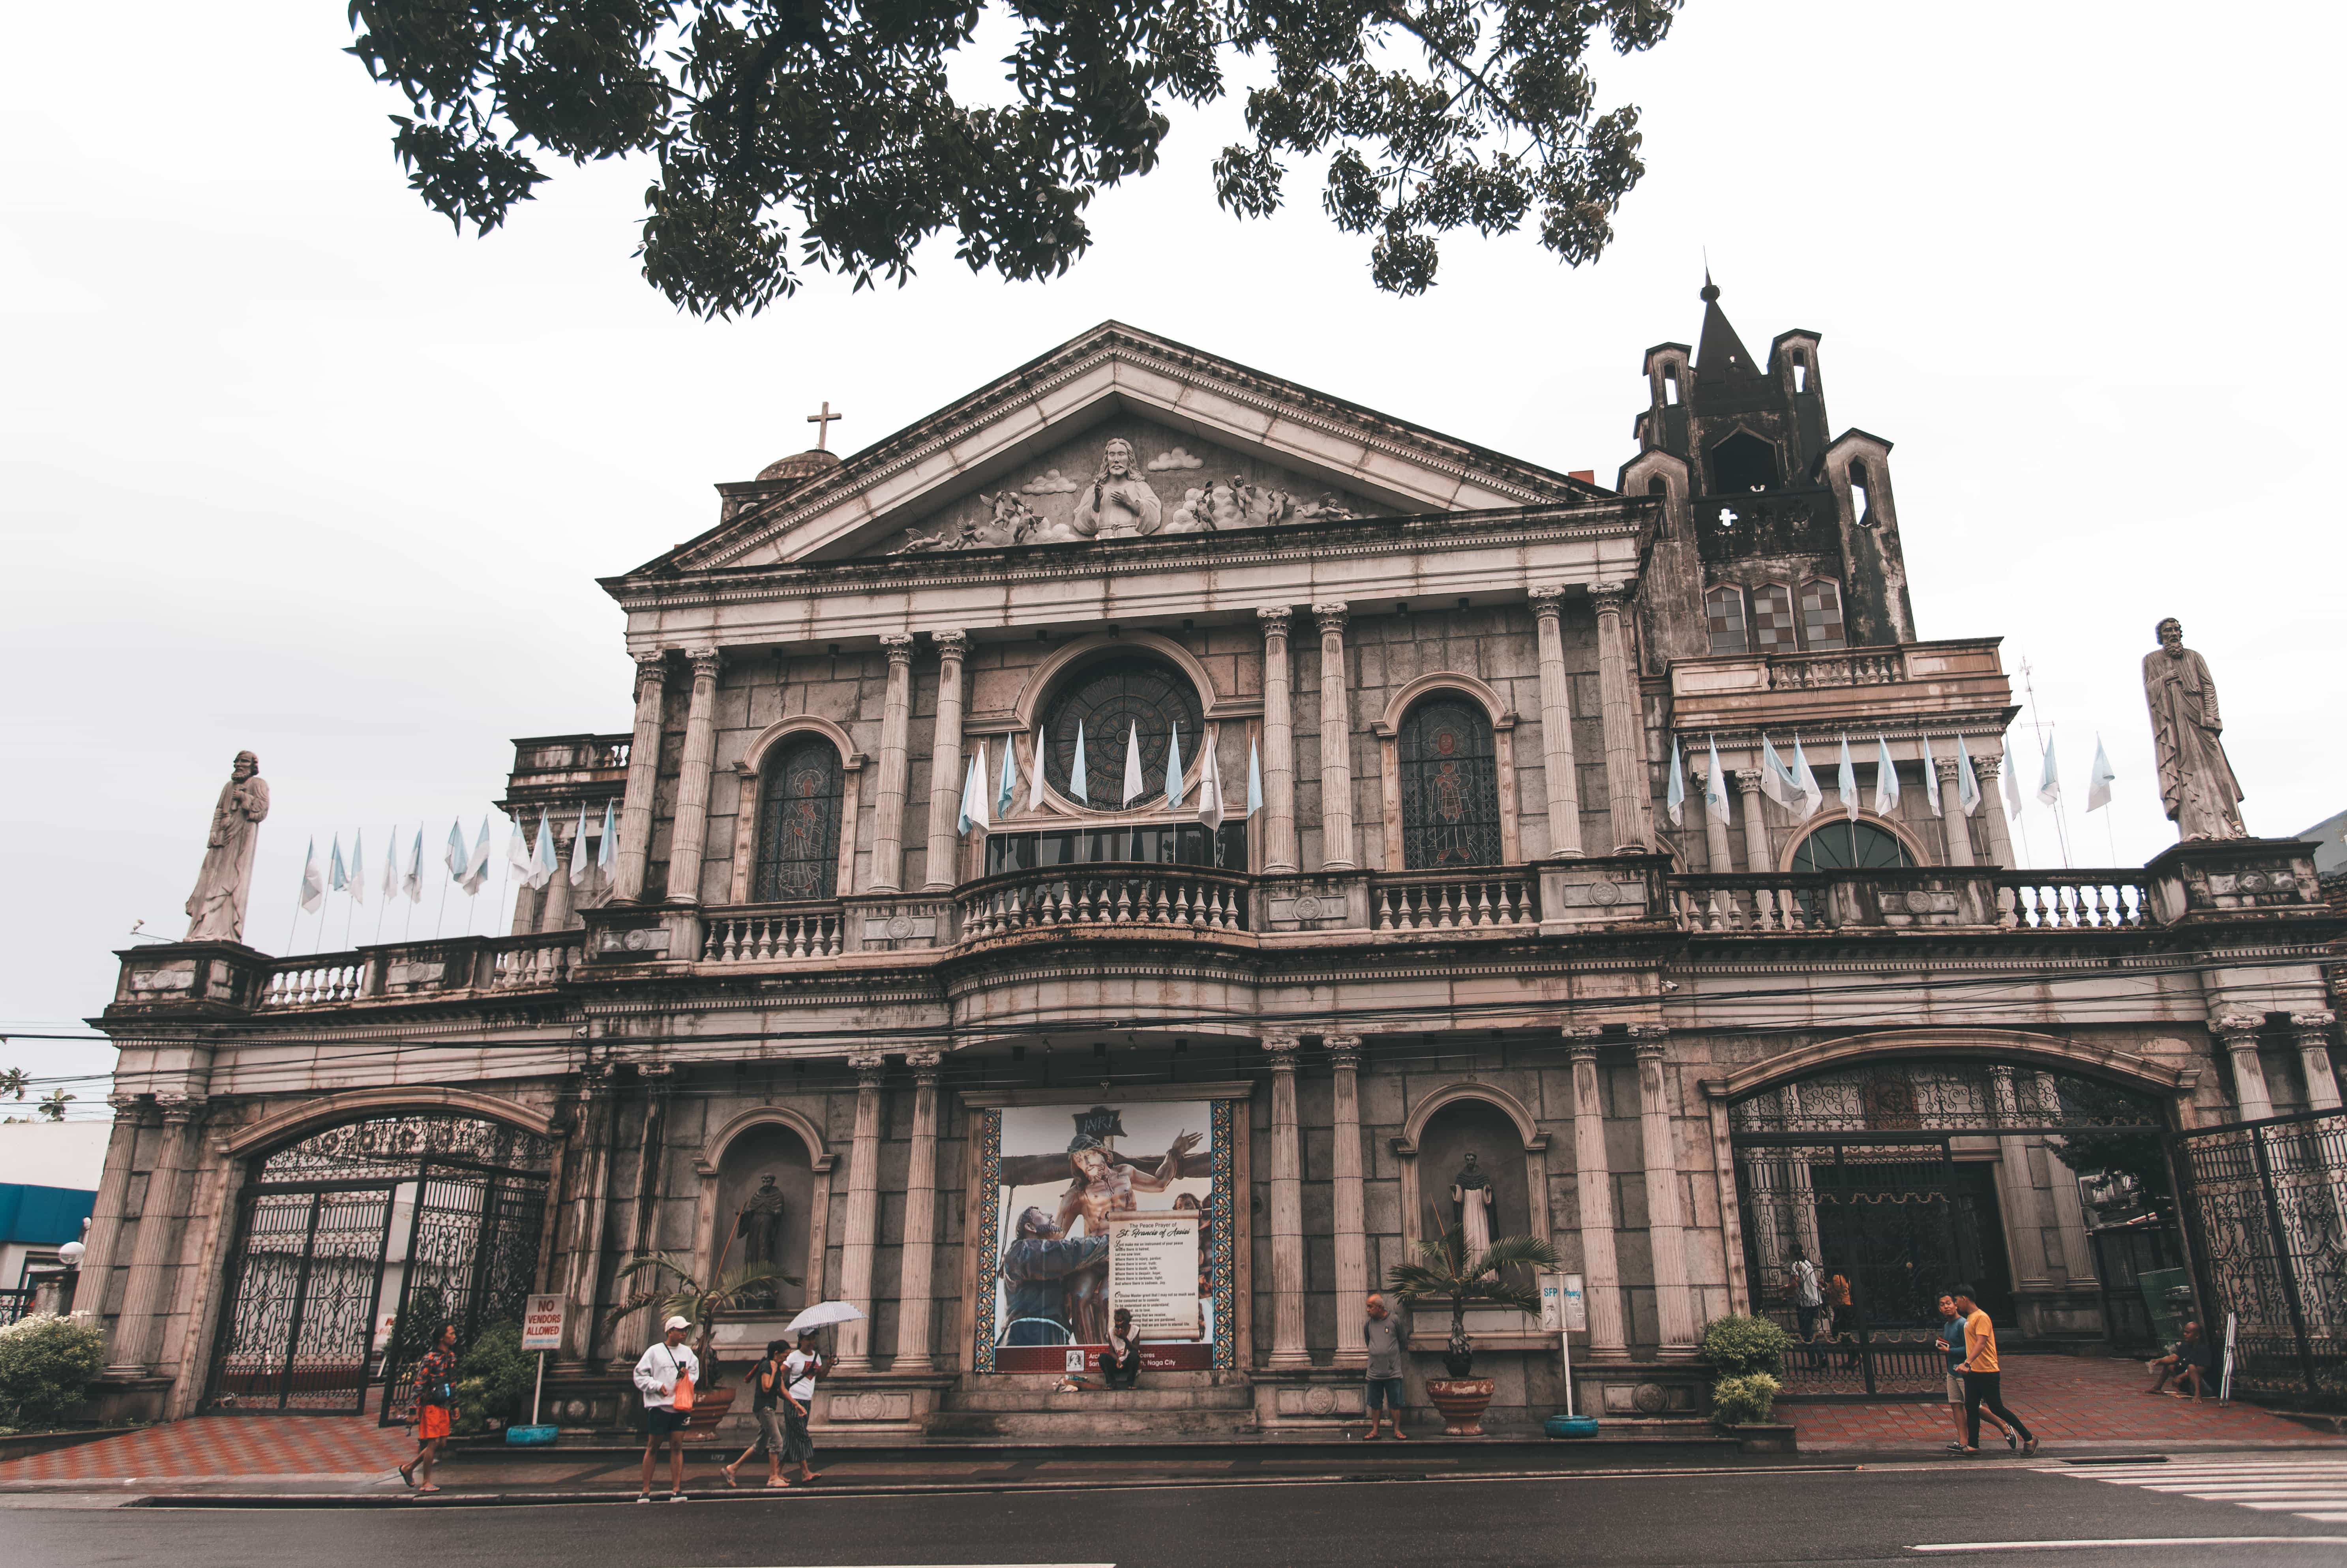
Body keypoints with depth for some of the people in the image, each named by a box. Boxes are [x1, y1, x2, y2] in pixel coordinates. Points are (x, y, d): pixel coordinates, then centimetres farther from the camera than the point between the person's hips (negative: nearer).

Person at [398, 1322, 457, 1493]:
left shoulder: (451, 1357, 12)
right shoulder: (430, 1358, -12)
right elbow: (419, 1384, -14)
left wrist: (455, 1405, 19)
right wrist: (418, 1408, -17)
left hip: (444, 1407, 8)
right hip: (431, 1406, -8)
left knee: (441, 1443, 8)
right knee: (433, 1443, -5)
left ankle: (409, 1467, 24)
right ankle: (426, 1482, 6)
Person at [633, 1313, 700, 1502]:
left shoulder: (688, 1353, 11)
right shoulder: (655, 1351, 0)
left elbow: (695, 1374, 16)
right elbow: (640, 1375, -2)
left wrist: (687, 1376, -5)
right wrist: (657, 1386, -12)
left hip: (680, 1406, 3)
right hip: (658, 1405, -3)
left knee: (677, 1447, 1)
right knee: (653, 1447, 4)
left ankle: (676, 1490, 3)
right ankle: (646, 1490, 12)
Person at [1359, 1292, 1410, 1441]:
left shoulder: (1395, 1321, -7)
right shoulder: (1368, 1324, 2)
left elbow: (1403, 1342, 6)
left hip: (1393, 1372, -3)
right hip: (1374, 1372, 3)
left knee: (1395, 1403, 4)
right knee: (1375, 1404, 8)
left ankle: (1397, 1430, 14)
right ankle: (1375, 1430, 16)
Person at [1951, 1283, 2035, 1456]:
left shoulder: (1981, 1318, -15)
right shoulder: (1968, 1319, 15)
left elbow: (1981, 1344, -27)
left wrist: (1967, 1363, -37)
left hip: (1987, 1372, -9)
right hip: (1973, 1372, 9)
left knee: (1997, 1409, -1)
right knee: (1971, 1408, 3)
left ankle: (2029, 1438, 13)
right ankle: (1973, 1445, 4)